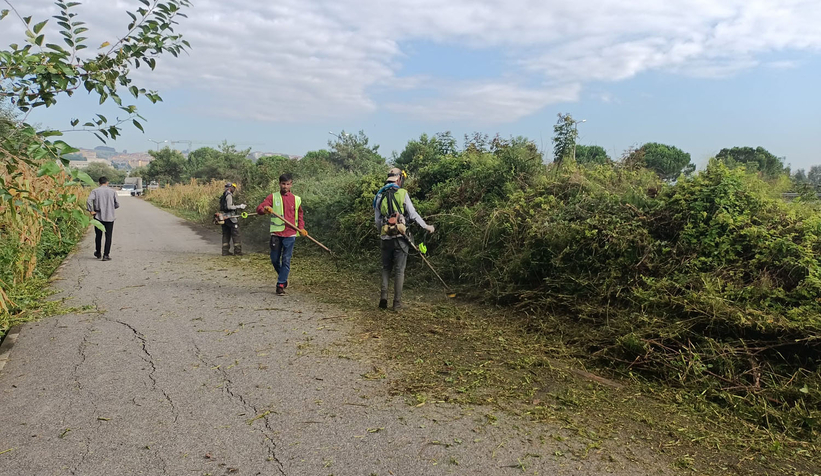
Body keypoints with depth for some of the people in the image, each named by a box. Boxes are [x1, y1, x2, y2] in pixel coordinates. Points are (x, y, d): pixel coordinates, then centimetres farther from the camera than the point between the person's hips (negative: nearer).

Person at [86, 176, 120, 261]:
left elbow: (89, 200, -17)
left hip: (98, 217, 1)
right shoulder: (112, 191, 0)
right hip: (109, 217, -1)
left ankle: (98, 253, 28)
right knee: (108, 237, 3)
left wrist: (91, 211, -8)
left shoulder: (95, 191, -2)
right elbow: (117, 204, -1)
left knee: (98, 236, 15)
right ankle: (106, 255, -3)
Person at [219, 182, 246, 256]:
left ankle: (225, 251, 12)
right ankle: (237, 252, -3)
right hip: (230, 217, -9)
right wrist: (239, 207, -14)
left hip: (224, 218, 9)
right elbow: (229, 206, -20)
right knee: (236, 235, -4)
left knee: (226, 235, 12)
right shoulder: (229, 195, -11)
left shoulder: (223, 196, 17)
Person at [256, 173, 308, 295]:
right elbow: (259, 208, -6)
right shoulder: (273, 197, 3)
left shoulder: (296, 199, 8)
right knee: (275, 259, 6)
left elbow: (300, 216, 17)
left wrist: (301, 228, 1)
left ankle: (281, 285, 4)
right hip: (276, 233, 0)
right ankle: (283, 277, 32)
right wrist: (265, 209, -29)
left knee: (286, 260, -3)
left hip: (290, 234, 0)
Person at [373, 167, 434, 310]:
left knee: (386, 268, 15)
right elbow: (413, 214, -5)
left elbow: (377, 220, 10)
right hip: (400, 237, -3)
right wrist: (426, 226, 5)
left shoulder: (380, 195, 7)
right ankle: (397, 303, 4)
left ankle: (383, 298, 2)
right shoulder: (402, 193, -4)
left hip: (386, 238, 3)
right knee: (399, 270, 3)